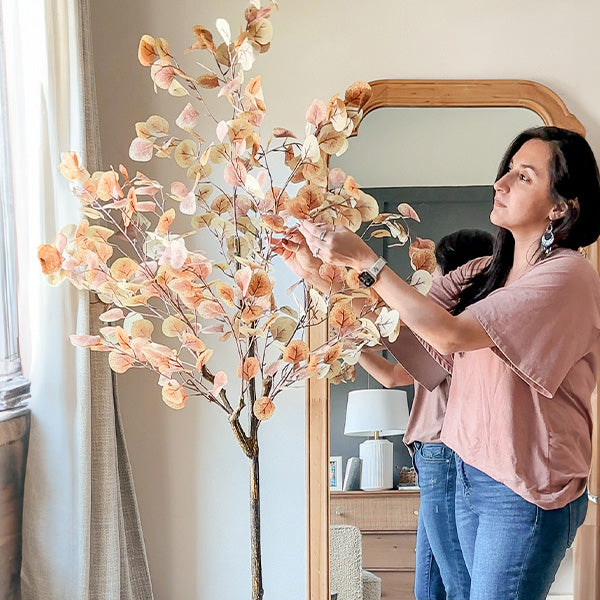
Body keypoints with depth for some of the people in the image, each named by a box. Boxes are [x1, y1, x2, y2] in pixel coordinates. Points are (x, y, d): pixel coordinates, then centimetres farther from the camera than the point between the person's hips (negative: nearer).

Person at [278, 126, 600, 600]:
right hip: (471, 474, 7)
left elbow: (450, 334, -25)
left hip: (527, 493, -7)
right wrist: (322, 274, -8)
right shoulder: (484, 273, 9)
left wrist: (364, 259, -22)